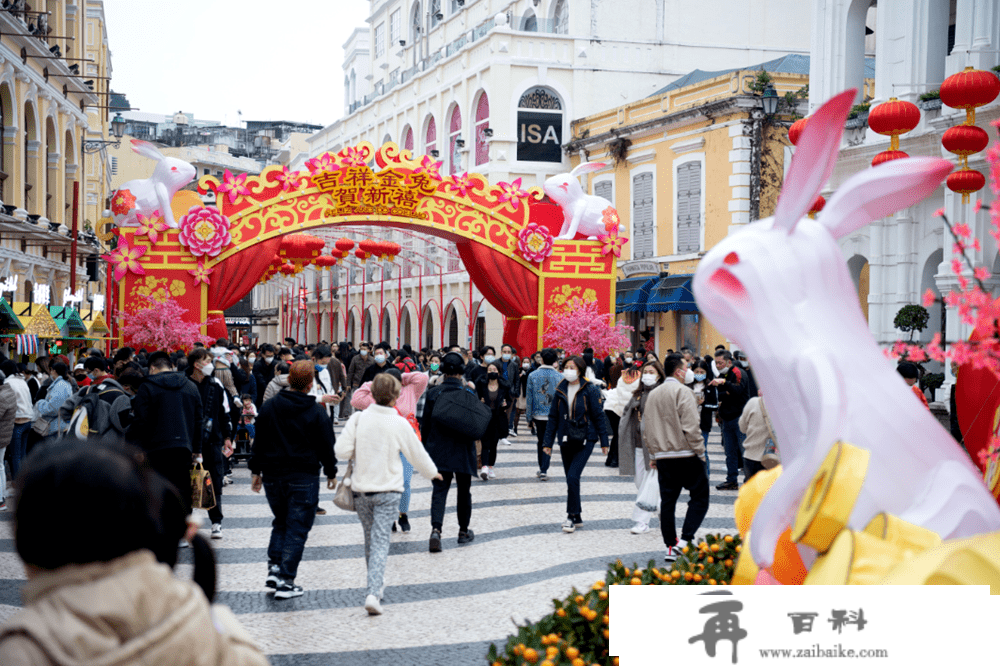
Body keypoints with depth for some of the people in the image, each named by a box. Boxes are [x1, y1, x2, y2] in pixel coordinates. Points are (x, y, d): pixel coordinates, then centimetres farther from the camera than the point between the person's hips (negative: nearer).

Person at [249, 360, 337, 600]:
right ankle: (286, 581, 0)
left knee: (280, 522, 21)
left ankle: (274, 569, 8)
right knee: (297, 529, 2)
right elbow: (326, 445, -3)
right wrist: (331, 473, 9)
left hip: (273, 475, 4)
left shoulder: (269, 407, 1)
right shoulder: (317, 411, -8)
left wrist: (256, 471, 13)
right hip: (304, 478, -4)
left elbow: (259, 442, 6)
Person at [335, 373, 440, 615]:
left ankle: (376, 583, 34)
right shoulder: (399, 424, -9)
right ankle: (373, 592, -16)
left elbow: (342, 452, -8)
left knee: (370, 538, 19)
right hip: (388, 490, -2)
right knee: (380, 541, -3)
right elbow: (417, 454, 2)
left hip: (361, 488, 2)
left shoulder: (358, 418, -7)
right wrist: (433, 473, 21)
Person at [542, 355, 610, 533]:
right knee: (571, 480, 9)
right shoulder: (561, 390, 7)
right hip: (566, 440, 5)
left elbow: (599, 415, -4)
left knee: (573, 477, -15)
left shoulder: (590, 390, -6)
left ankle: (572, 516, -6)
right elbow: (553, 417, 10)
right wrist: (548, 442, 8)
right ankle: (577, 517, 21)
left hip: (585, 440, -5)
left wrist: (604, 441, -4)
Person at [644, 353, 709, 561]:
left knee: (667, 501, 9)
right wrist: (700, 452, -9)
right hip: (686, 455, -7)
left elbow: (647, 429, 17)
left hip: (663, 457, 7)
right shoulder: (683, 392, -10)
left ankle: (670, 547, 10)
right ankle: (685, 540, -11)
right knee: (700, 497, 1)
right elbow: (691, 427, -16)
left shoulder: (653, 394, 13)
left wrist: (654, 455, 24)